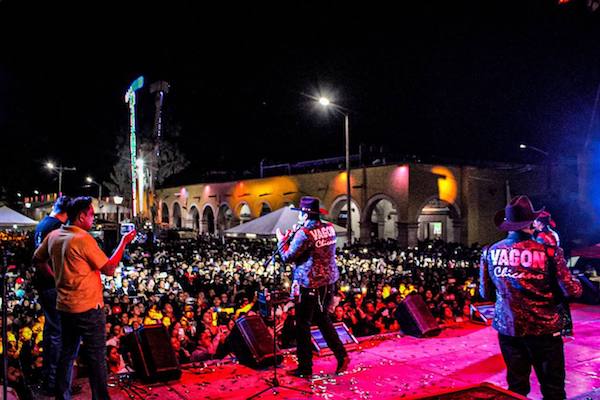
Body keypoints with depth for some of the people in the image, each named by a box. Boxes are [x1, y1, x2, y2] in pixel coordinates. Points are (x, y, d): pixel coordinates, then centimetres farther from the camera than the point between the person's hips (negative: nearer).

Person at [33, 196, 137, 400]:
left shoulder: (53, 236, 3)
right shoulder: (83, 239, -19)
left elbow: (36, 259, 19)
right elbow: (109, 269, -15)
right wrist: (124, 242, -10)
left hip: (65, 306, 8)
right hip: (88, 307, -8)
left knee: (67, 353, 18)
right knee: (96, 356, 2)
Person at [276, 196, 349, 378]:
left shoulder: (304, 233, -18)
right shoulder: (330, 228, 4)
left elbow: (288, 257, -12)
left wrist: (282, 240, 4)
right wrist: (293, 238, 10)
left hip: (309, 285, -7)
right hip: (328, 282, 7)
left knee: (303, 325, 6)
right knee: (323, 319, 24)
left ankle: (305, 368, 15)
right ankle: (341, 356, 23)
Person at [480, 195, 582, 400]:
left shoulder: (490, 252, -3)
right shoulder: (549, 251, -12)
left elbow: (485, 293, 5)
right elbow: (572, 291, -10)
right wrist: (577, 283, 13)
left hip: (507, 328, 3)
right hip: (543, 329, -3)